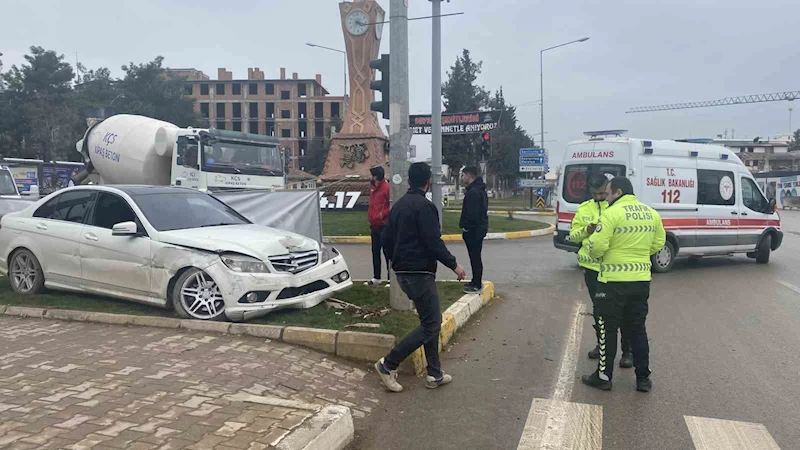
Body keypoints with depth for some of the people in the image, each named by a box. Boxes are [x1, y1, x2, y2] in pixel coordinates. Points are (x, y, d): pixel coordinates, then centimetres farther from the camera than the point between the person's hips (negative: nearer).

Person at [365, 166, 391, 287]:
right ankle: (376, 278, 26)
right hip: (374, 227, 9)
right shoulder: (373, 189, 14)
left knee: (387, 253, -3)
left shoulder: (387, 188, -15)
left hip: (384, 227, -9)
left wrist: (383, 213, -20)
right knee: (375, 252, 15)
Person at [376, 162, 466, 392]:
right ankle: (388, 364, -1)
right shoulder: (424, 206, -14)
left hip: (403, 272, 9)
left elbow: (386, 239, 15)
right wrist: (454, 265, -8)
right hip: (419, 273, -9)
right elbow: (433, 242, -19)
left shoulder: (398, 205, 12)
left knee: (431, 321, 15)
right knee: (431, 325, -2)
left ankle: (435, 374, 18)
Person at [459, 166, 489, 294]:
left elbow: (471, 214, -26)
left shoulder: (473, 192, -20)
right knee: (476, 256, 18)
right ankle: (476, 281, 27)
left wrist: (466, 226, -17)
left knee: (475, 257, -4)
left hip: (473, 230, -11)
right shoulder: (480, 189, 14)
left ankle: (477, 285, 3)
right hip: (479, 228, 11)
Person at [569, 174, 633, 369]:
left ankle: (628, 351, 14)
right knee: (598, 308, 18)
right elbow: (573, 236, 8)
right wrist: (586, 230, -11)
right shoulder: (584, 209, 8)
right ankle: (602, 344, 34)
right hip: (592, 267, 5)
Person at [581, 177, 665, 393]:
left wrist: (594, 253, 2)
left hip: (614, 280, -6)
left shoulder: (612, 213, -15)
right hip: (642, 280, 6)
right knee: (637, 329, 16)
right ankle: (643, 378, 20)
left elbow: (597, 246, -19)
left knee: (608, 329, 5)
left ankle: (604, 376, 13)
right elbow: (658, 243, 14)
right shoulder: (651, 213, 8)